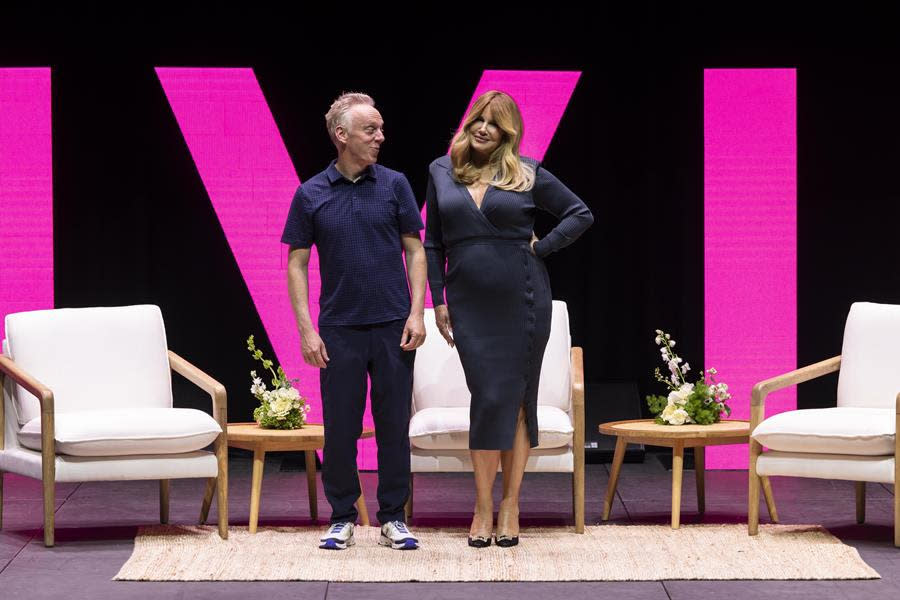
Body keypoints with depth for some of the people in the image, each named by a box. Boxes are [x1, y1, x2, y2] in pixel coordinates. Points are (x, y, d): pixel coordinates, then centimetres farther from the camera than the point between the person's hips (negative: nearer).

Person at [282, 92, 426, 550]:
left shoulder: (394, 185, 3)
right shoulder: (310, 195, 0)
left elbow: (415, 250, 5)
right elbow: (296, 263, 3)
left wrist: (416, 313, -6)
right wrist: (306, 329, -4)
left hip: (392, 325, 1)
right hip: (339, 328, -1)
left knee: (395, 425, 3)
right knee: (340, 427, 3)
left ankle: (393, 519, 13)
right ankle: (342, 518, 14)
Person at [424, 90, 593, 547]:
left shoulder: (527, 174, 1)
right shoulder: (441, 172, 7)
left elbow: (580, 214, 7)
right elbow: (432, 243, 13)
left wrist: (541, 247, -3)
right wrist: (438, 300, 8)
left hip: (522, 300, -1)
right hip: (470, 304, 1)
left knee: (515, 397, 1)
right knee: (487, 398, -4)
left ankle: (509, 506, 7)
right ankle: (483, 508, 2)